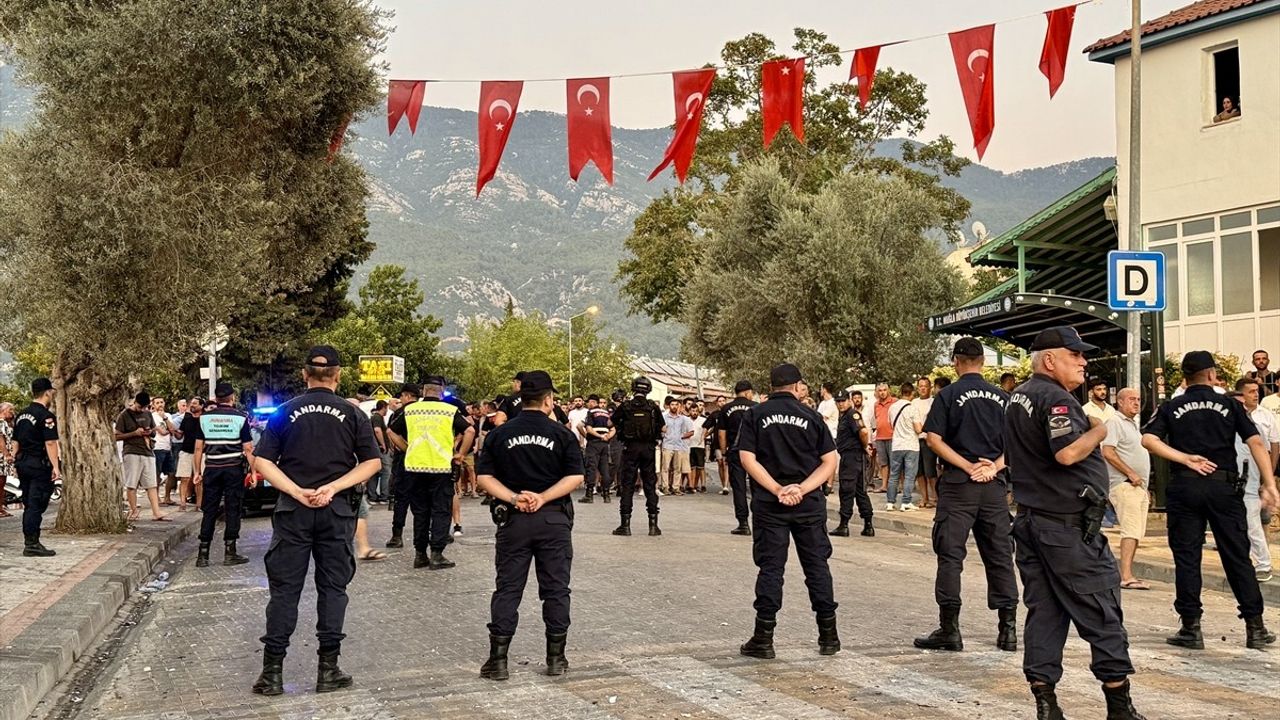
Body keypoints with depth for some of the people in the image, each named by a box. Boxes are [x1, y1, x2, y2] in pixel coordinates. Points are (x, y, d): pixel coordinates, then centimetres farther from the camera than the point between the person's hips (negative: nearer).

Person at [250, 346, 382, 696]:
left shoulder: (285, 412, 2)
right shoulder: (352, 414, 0)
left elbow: (263, 462, -4)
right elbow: (372, 462, -4)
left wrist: (297, 492, -11)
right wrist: (334, 487, -10)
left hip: (293, 509, 1)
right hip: (337, 510, 0)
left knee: (284, 588, 6)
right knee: (332, 587, 7)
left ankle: (273, 671, 7)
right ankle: (328, 670, 8)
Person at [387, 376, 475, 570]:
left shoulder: (409, 410, 6)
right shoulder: (451, 410, -2)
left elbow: (391, 431, 11)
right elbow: (470, 431, -11)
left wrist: (406, 449, 15)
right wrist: (460, 454, -3)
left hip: (414, 468, 3)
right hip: (442, 468, -3)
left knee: (420, 512, 12)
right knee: (441, 512, 4)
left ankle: (420, 554, 15)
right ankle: (436, 555, 0)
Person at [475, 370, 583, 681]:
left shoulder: (501, 434, 2)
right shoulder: (562, 434, -2)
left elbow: (484, 476, -3)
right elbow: (575, 477, -9)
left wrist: (513, 498, -10)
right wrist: (543, 498, -12)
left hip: (513, 519, 1)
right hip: (554, 519, -1)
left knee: (507, 588, 6)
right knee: (556, 589, 9)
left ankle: (498, 659, 5)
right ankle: (556, 658, 14)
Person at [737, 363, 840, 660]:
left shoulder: (755, 415, 2)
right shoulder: (811, 416, 4)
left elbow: (747, 458, -8)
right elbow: (829, 462, -1)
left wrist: (777, 489, -13)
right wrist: (802, 489, -10)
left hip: (769, 504, -1)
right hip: (809, 503, 1)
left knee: (770, 568, 3)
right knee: (817, 566, 9)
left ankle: (763, 638, 3)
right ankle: (829, 636, 15)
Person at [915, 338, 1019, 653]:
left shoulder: (948, 395, -3)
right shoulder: (1001, 397, 8)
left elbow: (934, 439, -10)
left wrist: (968, 466, -10)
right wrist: (992, 467, -5)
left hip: (958, 484, -4)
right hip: (994, 486, 4)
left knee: (950, 555, 0)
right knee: (1000, 556, 9)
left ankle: (949, 629, 0)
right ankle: (1008, 628, 12)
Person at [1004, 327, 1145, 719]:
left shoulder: (1017, 397, 15)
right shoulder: (1056, 398, -16)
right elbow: (1067, 453, -29)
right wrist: (1098, 431, -14)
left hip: (1029, 519, 9)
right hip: (1068, 525, -9)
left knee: (1043, 610, 9)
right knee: (1101, 612, 0)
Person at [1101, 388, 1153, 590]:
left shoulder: (1135, 424, 22)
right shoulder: (1115, 422, -7)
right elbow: (1107, 452, -18)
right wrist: (1130, 473, -18)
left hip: (1139, 486, 10)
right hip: (1124, 485, -10)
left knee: (1137, 533, 8)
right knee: (1131, 531, -17)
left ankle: (1127, 575, 11)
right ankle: (1126, 577, -22)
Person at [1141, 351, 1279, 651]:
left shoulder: (1171, 408, 7)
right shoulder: (1229, 405, 6)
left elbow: (1148, 439, -8)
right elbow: (1256, 442, -3)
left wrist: (1184, 458, -9)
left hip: (1184, 487, 0)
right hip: (1224, 485, 0)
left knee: (1186, 557, 5)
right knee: (1238, 556, 7)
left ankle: (1191, 628, 5)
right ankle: (1255, 628, 10)